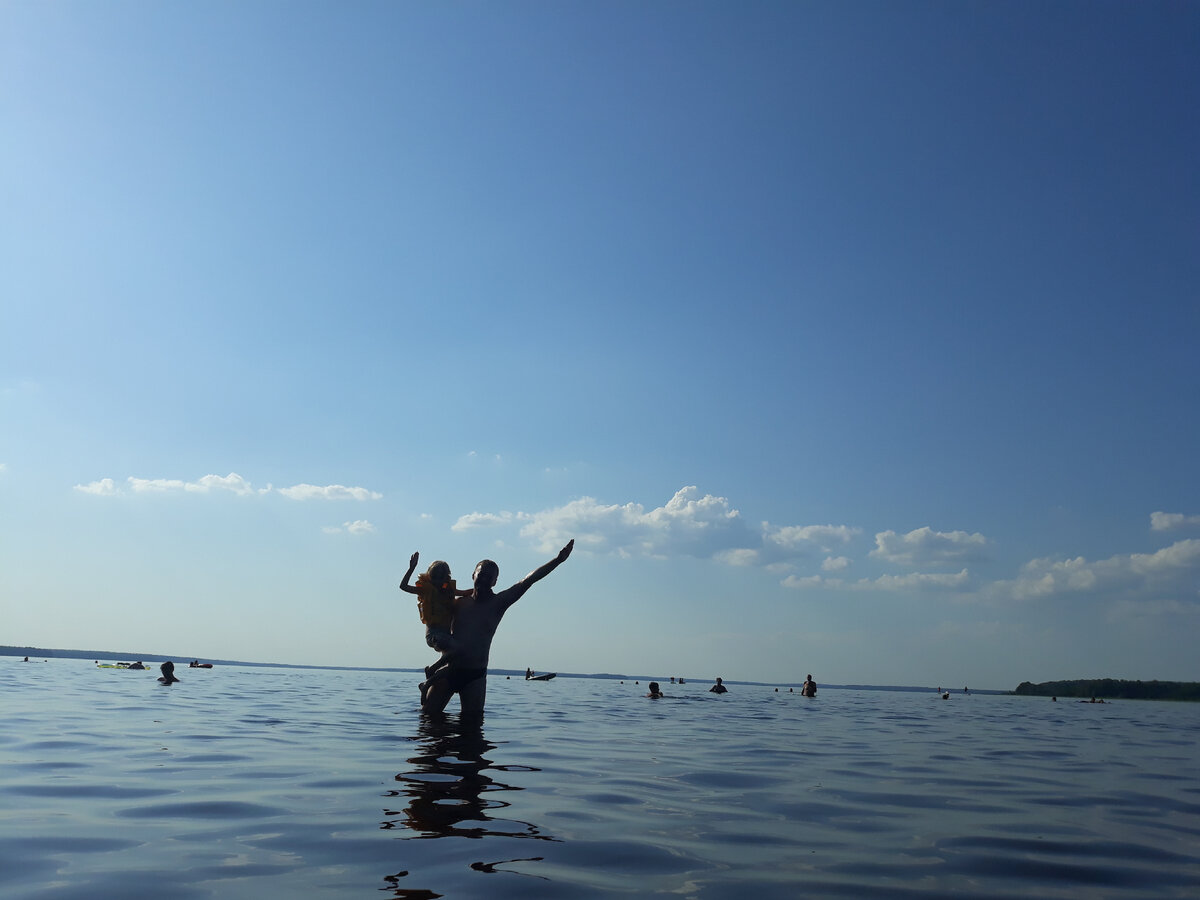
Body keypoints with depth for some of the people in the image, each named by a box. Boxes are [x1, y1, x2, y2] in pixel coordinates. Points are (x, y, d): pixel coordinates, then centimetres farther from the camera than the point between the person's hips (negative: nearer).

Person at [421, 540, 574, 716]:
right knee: (428, 715, -2)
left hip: (476, 676, -1)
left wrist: (558, 560, -12)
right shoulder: (459, 603, 8)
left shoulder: (498, 603, 3)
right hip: (448, 671, 1)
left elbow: (528, 580, -6)